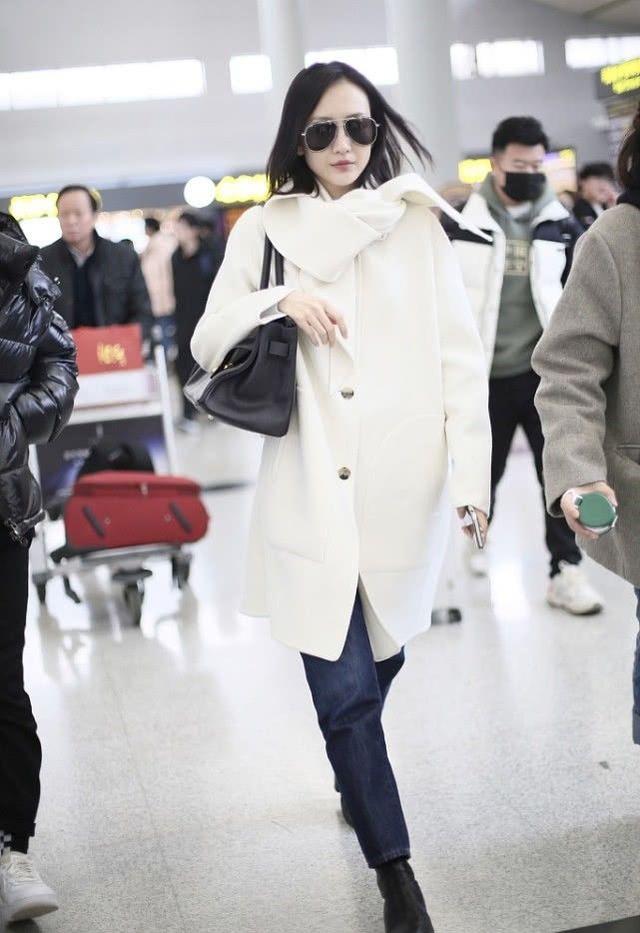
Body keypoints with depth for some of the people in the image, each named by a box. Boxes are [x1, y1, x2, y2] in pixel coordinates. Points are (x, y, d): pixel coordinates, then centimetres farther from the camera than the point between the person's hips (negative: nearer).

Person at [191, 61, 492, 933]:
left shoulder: (417, 222, 5)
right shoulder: (264, 229, 8)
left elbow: (460, 353, 1)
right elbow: (207, 343, 7)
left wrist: (472, 470, -8)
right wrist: (280, 300, -12)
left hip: (403, 490, 1)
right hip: (312, 495, 0)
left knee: (374, 671, 16)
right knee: (345, 690, -4)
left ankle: (357, 784, 47)